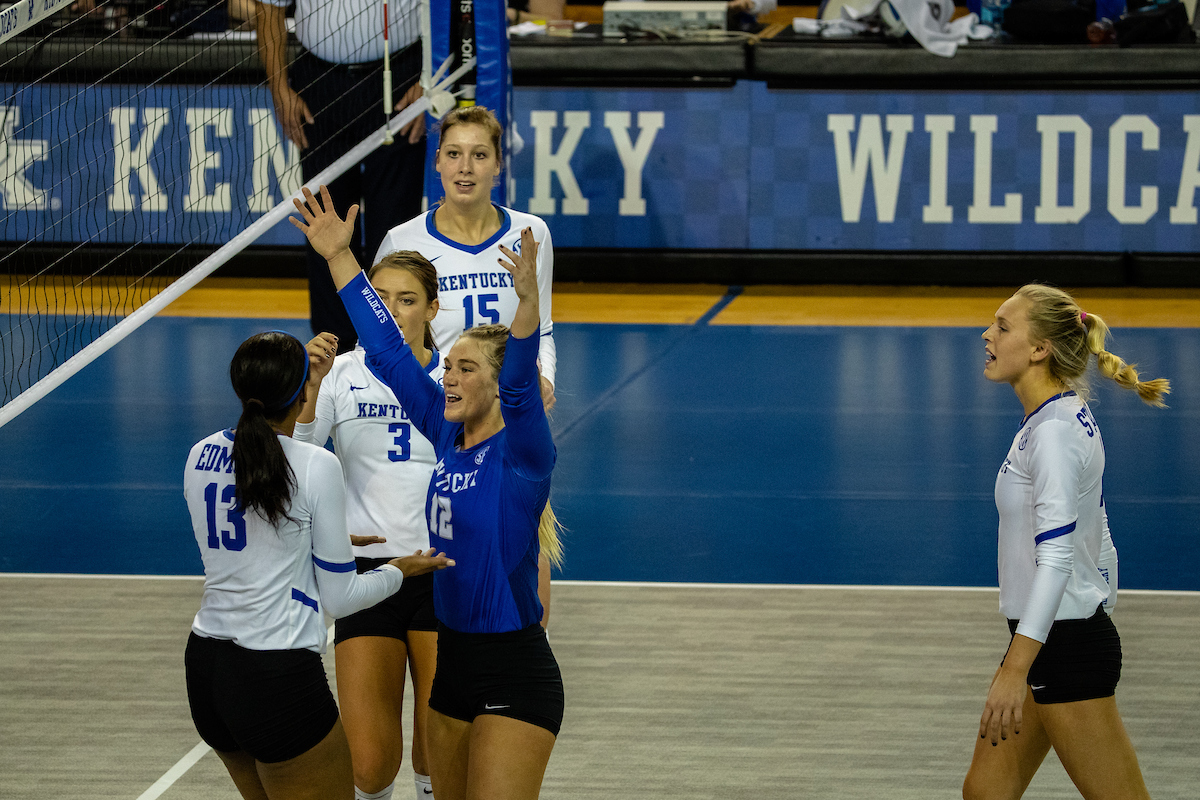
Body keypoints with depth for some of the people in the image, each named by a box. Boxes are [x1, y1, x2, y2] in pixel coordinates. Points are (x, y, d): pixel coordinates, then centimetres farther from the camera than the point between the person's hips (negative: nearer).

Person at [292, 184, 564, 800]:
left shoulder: (521, 452, -12)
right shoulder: (448, 434, 6)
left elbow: (521, 381, -31)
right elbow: (389, 352, 9)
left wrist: (528, 298, -49)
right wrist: (339, 257, 9)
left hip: (516, 677, -8)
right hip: (453, 664, 8)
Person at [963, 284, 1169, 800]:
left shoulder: (1054, 432, -20)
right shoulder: (1066, 417, 10)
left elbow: (1056, 559, -27)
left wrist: (1015, 671, -33)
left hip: (1066, 642, -10)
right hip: (1047, 637, 10)